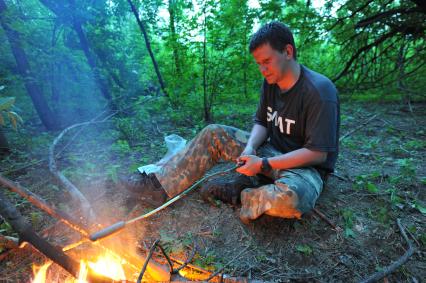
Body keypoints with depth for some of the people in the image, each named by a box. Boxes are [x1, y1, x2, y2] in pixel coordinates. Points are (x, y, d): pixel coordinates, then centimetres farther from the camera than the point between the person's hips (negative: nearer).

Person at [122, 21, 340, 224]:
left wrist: (264, 164, -27)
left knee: (289, 198, -42)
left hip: (307, 166, -6)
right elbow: (261, 123, 6)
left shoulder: (319, 91, -23)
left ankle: (241, 194, -9)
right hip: (272, 151, 6)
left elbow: (318, 154, -24)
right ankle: (162, 184, -6)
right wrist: (250, 148, -16)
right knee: (213, 134, -4)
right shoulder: (271, 83, -1)